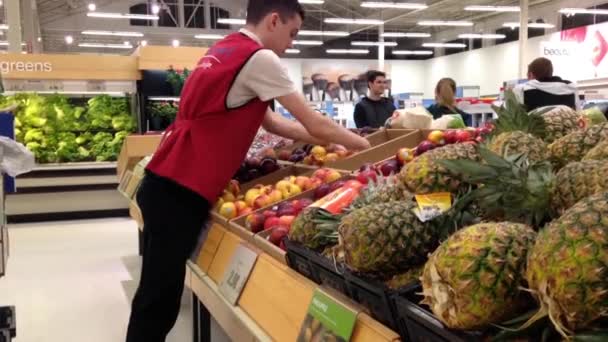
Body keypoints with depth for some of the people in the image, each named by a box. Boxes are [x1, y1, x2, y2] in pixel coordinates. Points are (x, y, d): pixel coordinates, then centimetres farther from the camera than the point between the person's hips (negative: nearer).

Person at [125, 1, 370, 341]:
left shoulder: (225, 51, 18)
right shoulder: (259, 58, -11)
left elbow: (271, 121, 21)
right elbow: (314, 124, -7)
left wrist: (330, 143, 21)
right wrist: (365, 146, 9)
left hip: (168, 183, 10)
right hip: (181, 192, -10)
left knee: (158, 295, 16)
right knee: (159, 301, -2)